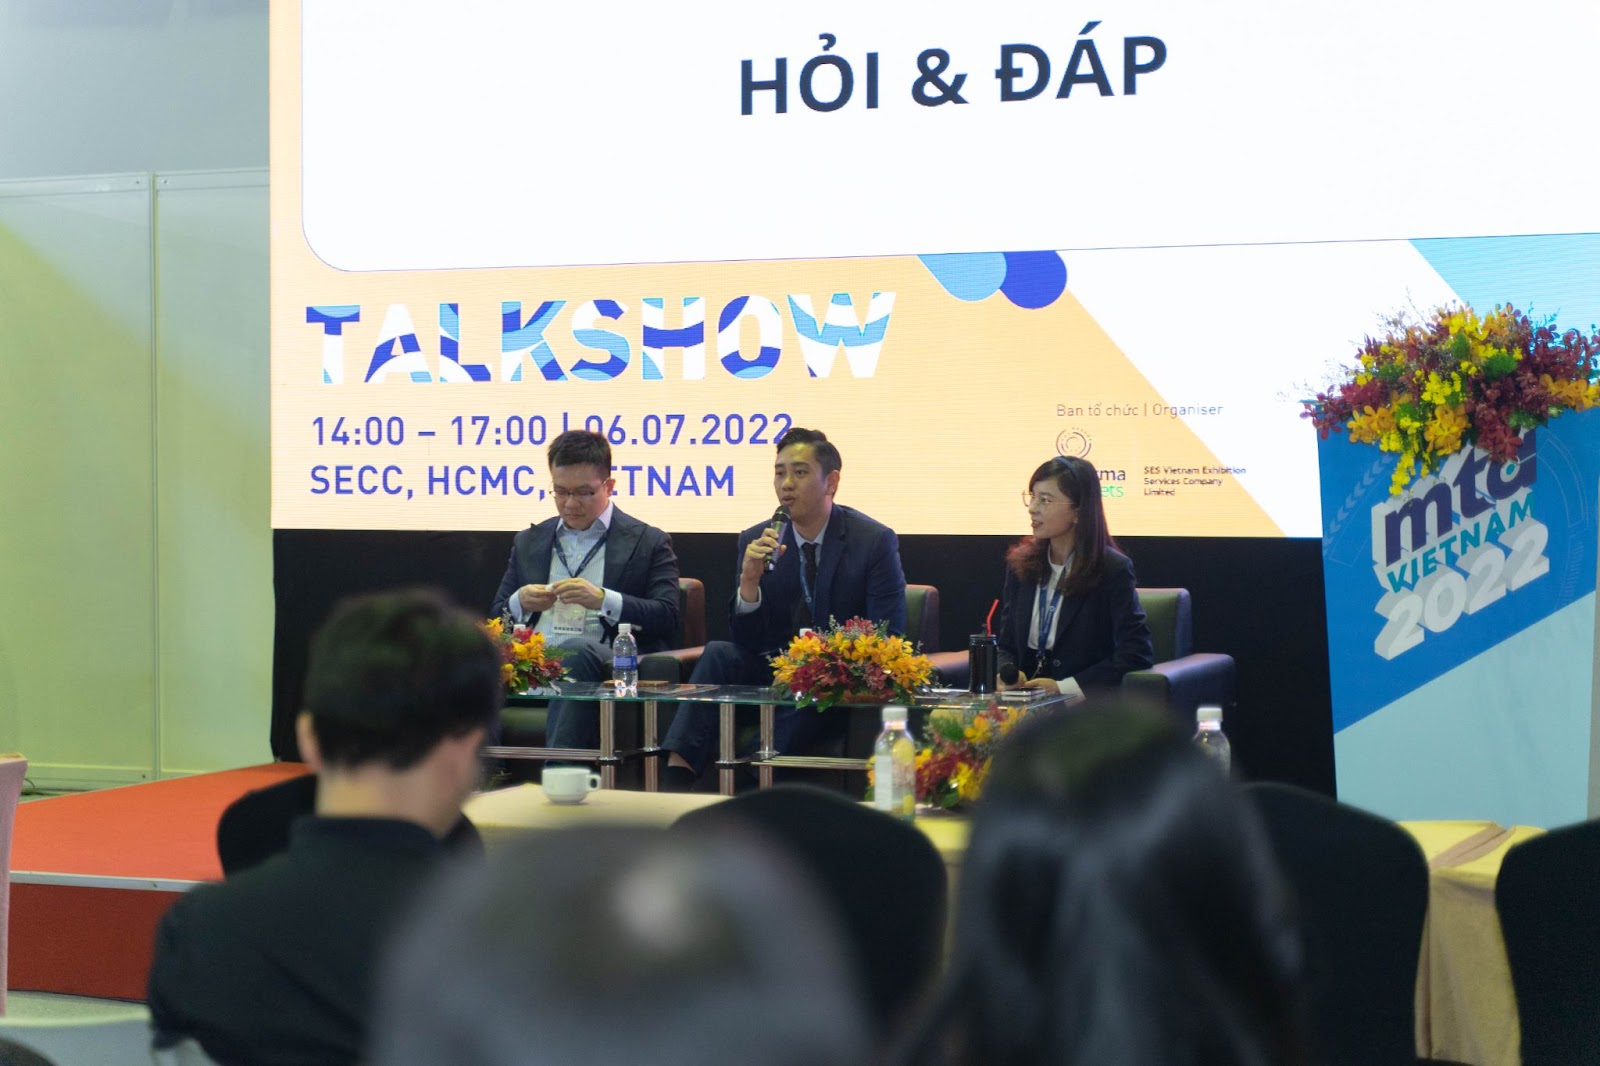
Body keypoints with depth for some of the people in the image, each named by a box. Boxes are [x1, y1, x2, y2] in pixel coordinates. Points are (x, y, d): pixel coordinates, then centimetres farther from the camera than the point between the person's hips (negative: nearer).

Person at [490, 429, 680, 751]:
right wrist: (519, 603, 1)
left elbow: (667, 619, 2)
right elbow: (495, 618, 26)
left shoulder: (648, 543, 14)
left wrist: (603, 600, -13)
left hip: (606, 664, -3)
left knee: (576, 652, -40)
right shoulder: (528, 542, 27)